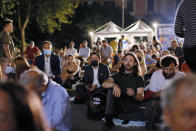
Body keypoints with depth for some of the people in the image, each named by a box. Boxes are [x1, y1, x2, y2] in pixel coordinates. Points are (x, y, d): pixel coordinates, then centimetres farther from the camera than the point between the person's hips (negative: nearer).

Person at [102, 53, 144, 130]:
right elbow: (104, 84, -4)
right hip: (118, 106, 1)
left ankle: (117, 116, -15)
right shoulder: (118, 75, 15)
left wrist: (134, 94, -27)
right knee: (111, 88, -22)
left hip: (132, 108, -1)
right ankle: (108, 118, -30)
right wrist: (114, 85, -26)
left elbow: (141, 97, -3)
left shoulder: (138, 78, 9)